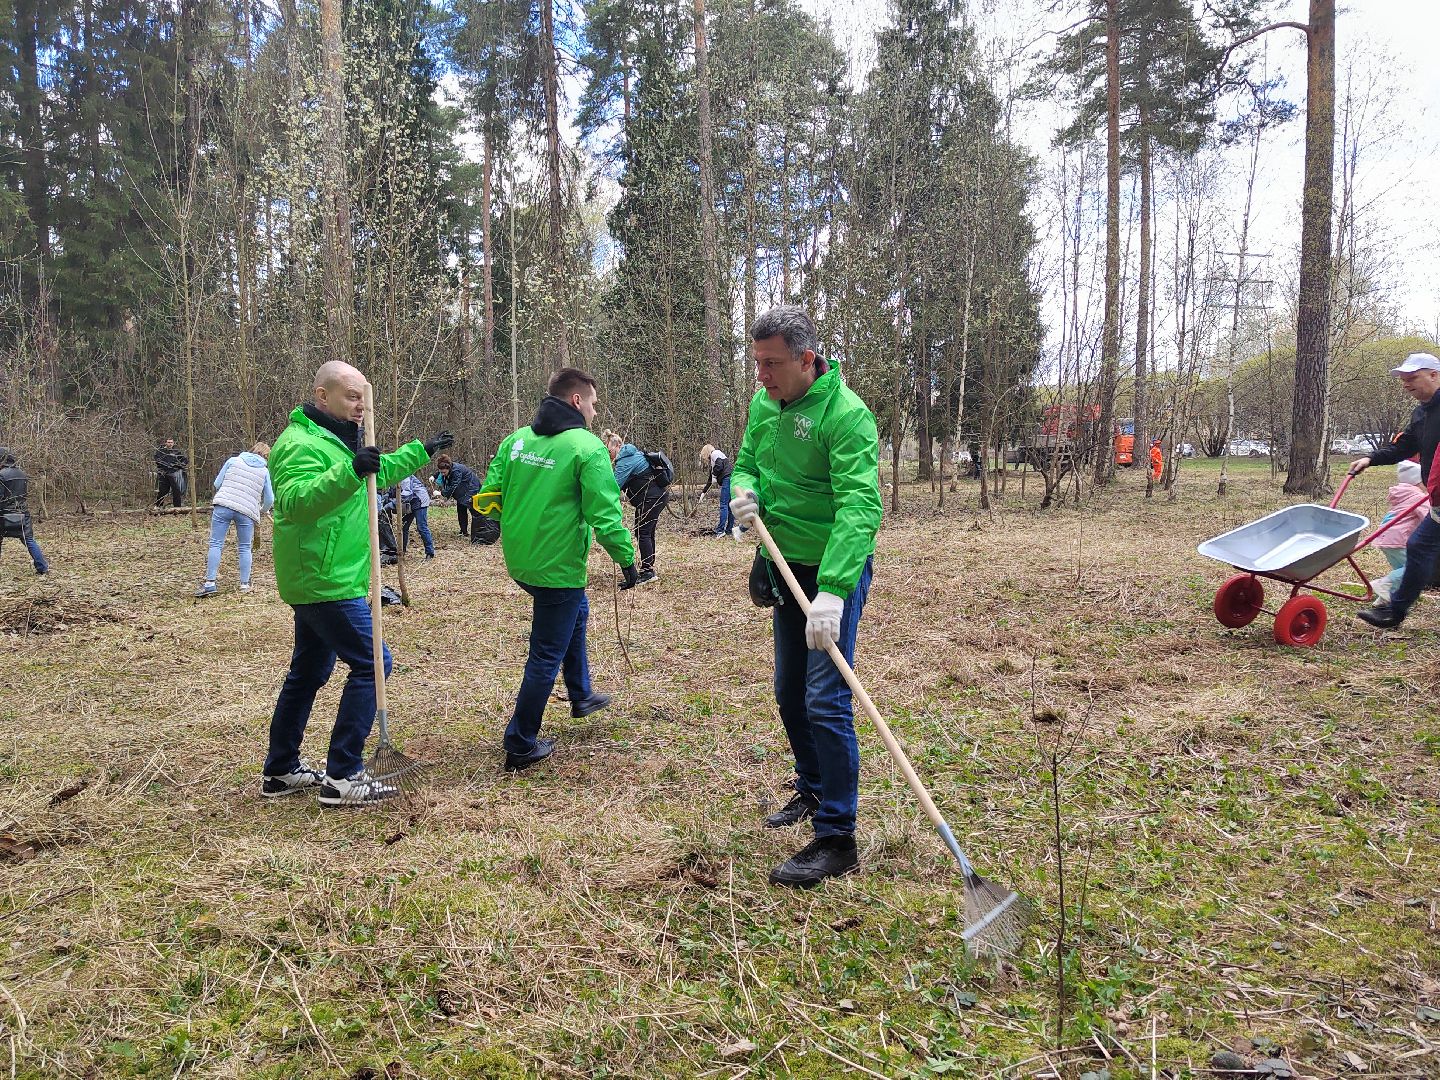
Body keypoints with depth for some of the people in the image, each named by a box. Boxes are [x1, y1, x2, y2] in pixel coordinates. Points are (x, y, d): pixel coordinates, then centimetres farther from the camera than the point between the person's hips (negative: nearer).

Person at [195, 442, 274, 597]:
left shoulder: (233, 461, 14)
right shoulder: (265, 471, 13)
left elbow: (217, 483, 13)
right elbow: (270, 499, 11)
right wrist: (262, 510, 32)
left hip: (223, 505, 0)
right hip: (247, 511, 0)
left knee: (215, 544, 1)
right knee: (245, 548, 11)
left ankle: (210, 582, -4)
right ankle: (244, 584, 13)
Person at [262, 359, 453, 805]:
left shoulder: (336, 439, 17)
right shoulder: (300, 444, -16)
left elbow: (377, 475, 32)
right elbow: (294, 502, -32)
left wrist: (420, 452, 30)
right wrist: (348, 472, -42)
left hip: (316, 582, 11)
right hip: (326, 583, -11)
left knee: (308, 672, 16)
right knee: (371, 664, -9)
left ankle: (281, 770, 27)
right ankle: (342, 777, -5)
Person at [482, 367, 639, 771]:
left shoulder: (516, 440, 4)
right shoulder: (587, 446, -16)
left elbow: (490, 495, 5)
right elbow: (605, 513, -19)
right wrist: (626, 557, -8)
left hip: (519, 562, 8)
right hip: (559, 568, -8)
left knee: (576, 611, 32)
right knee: (546, 656, 5)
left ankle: (581, 696, 45)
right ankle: (521, 746, 15)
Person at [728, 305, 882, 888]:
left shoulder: (846, 414, -22)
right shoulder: (764, 403, 2)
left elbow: (859, 508, -31)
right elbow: (748, 461, 16)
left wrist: (832, 591, -42)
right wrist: (745, 489, -10)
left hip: (835, 572, -8)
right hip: (786, 567, 8)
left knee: (825, 702, -9)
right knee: (789, 693, 18)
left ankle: (837, 839, 1)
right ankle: (813, 790, 39)